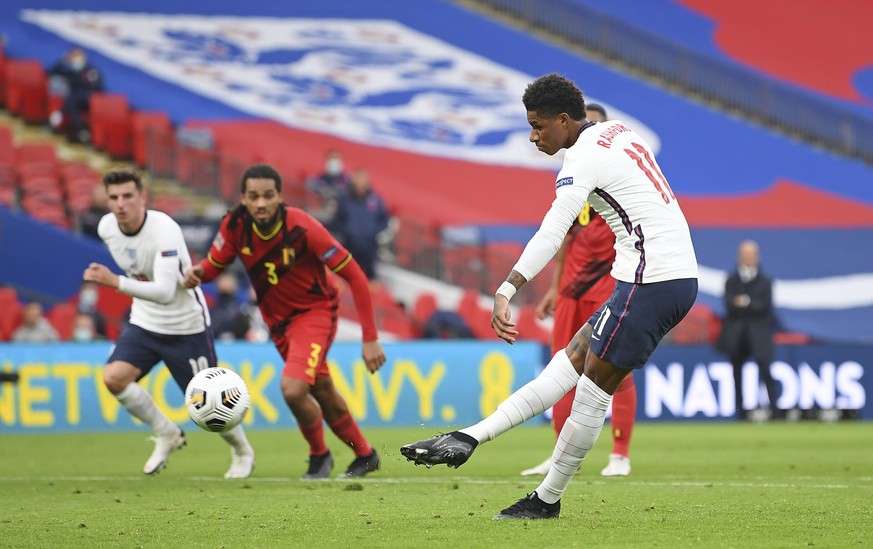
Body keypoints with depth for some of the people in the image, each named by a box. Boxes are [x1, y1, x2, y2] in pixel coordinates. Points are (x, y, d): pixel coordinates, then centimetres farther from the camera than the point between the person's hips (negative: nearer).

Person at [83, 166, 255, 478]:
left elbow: (165, 292, -40)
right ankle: (167, 435, 5)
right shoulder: (107, 228, -8)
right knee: (114, 377, -18)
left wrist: (115, 282, -50)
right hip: (144, 322, 5)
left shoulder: (165, 231, -29)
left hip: (187, 326, -5)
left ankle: (243, 452, 31)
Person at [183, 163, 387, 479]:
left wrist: (370, 339, -24)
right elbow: (214, 265, -1)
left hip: (314, 311, -6)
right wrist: (197, 274, -28)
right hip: (277, 320, 6)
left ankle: (319, 455, 5)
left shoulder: (303, 228, -28)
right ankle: (364, 455, 40)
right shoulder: (235, 226, -16)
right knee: (322, 391, 18)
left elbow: (354, 276, -23)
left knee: (293, 389, -23)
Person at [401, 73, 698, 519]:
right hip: (680, 276, 10)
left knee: (593, 390, -2)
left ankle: (547, 500, 6)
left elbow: (550, 236, -26)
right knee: (572, 361, 6)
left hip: (650, 281, -10)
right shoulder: (619, 132, 14)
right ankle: (470, 438, 5)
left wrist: (505, 293, -34)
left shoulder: (582, 160, -13)